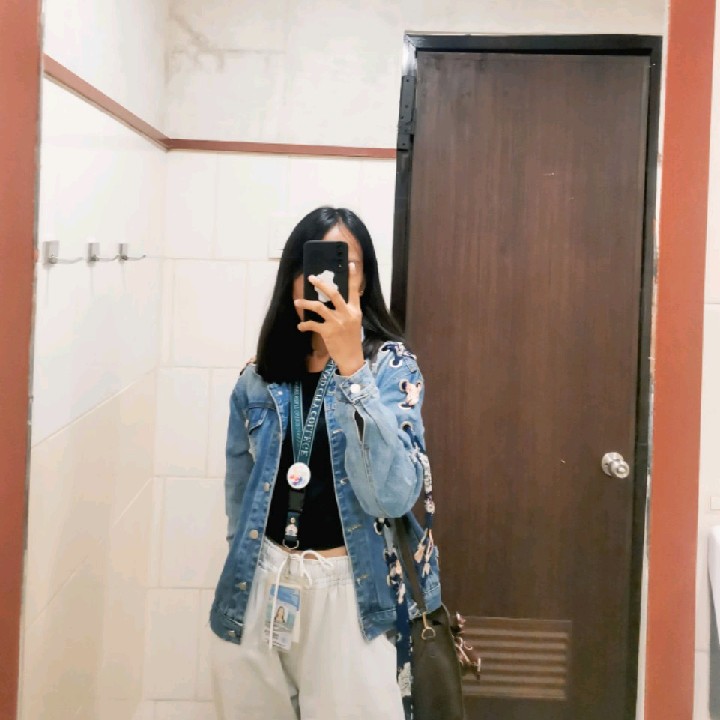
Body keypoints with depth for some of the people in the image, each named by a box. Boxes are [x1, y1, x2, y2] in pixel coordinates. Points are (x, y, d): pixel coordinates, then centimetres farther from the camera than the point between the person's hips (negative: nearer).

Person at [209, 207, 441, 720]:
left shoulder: (392, 367, -7)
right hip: (259, 591, 3)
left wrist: (351, 366, -27)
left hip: (347, 594, -3)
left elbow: (394, 496, -22)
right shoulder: (259, 380, 2)